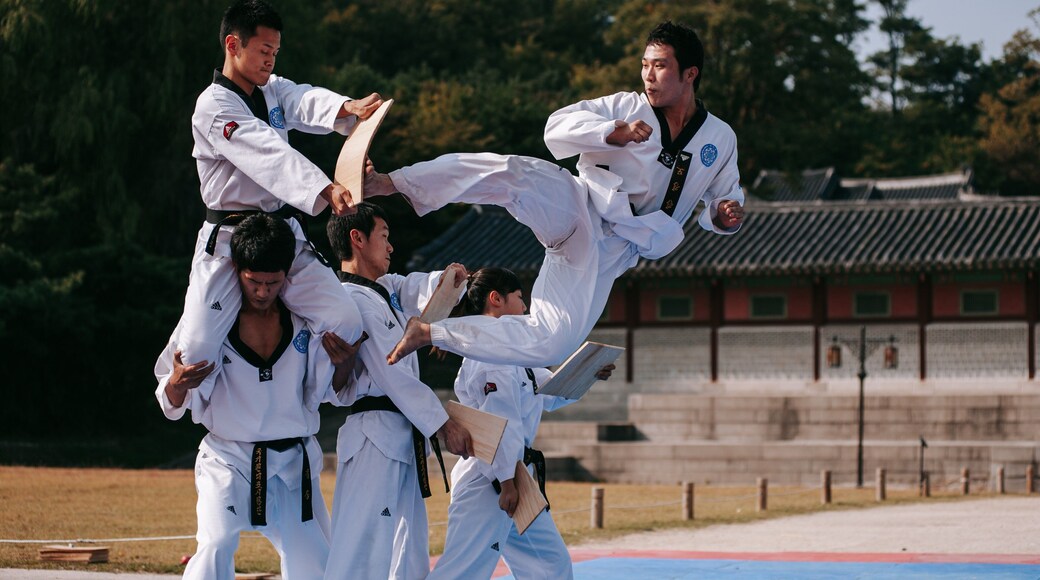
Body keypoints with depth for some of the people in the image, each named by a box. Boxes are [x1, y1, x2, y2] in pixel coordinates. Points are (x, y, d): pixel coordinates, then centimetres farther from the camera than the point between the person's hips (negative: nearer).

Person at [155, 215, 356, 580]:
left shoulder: (305, 321, -2)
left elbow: (324, 391, 5)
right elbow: (174, 405, -6)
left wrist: (344, 363, -16)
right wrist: (177, 383, -30)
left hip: (294, 464, 3)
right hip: (228, 462, -3)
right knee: (216, 548, -24)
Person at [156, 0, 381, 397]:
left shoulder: (275, 91, 10)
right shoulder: (213, 106, -14)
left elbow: (309, 103, -13)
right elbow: (270, 156, -29)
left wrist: (349, 108, -37)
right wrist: (325, 189, -42)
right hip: (228, 241, -6)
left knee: (345, 323, -4)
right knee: (197, 350, -15)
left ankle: (302, 407, 16)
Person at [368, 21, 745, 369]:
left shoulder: (720, 140, 8)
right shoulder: (628, 107, 3)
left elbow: (725, 197, 20)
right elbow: (557, 128, -6)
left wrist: (724, 216, -5)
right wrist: (614, 134, -23)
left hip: (613, 249, 2)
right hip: (576, 211, -2)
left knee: (552, 344, -13)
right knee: (511, 174, -36)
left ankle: (431, 333, -3)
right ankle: (389, 183, -42)